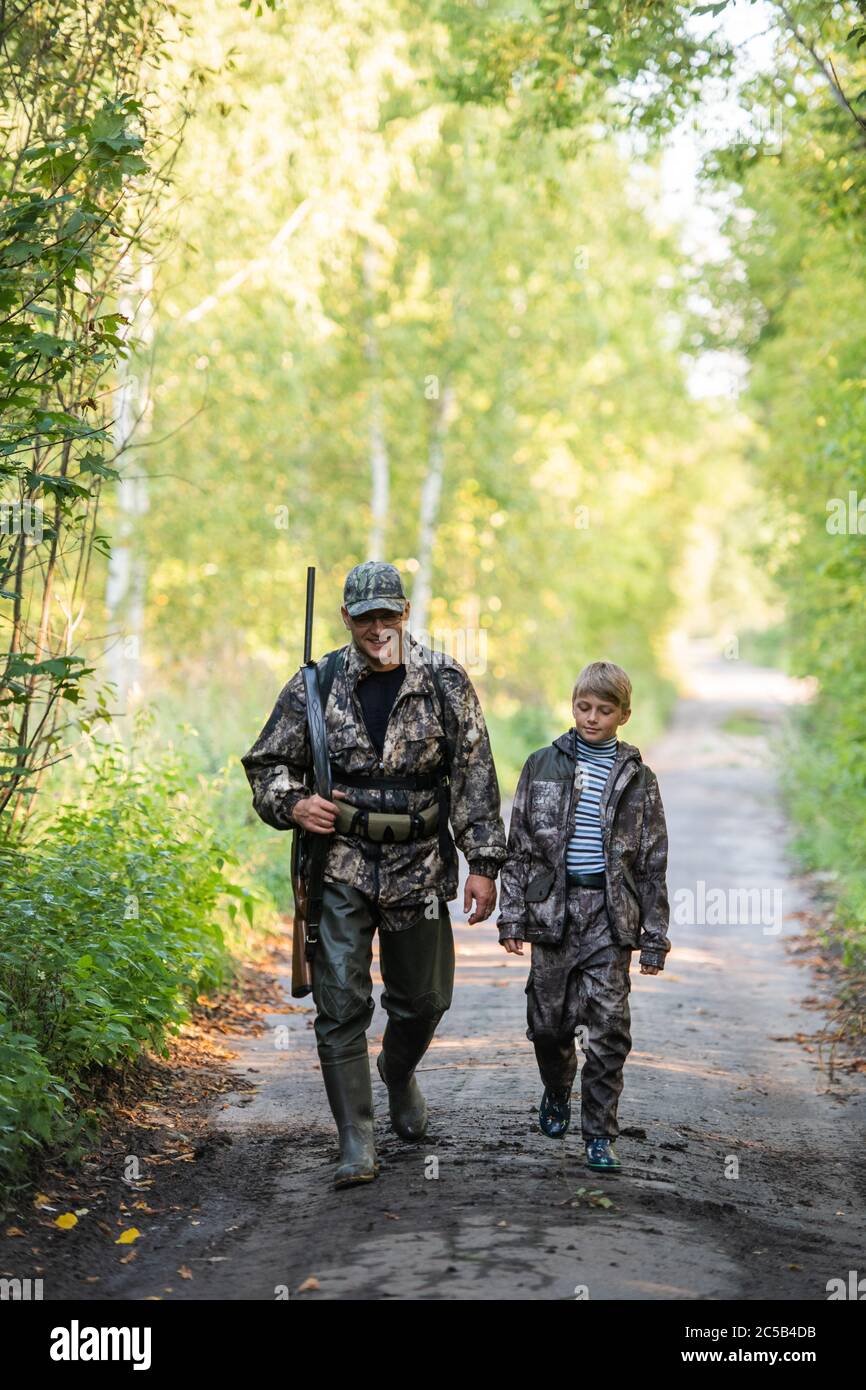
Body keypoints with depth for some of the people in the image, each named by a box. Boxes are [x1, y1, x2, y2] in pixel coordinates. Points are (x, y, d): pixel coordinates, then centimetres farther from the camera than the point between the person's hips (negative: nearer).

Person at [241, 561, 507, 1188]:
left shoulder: (445, 682, -1)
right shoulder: (317, 685, 0)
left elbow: (475, 777, 0)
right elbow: (267, 763, 10)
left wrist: (483, 863, -5)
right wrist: (292, 804, -11)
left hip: (419, 866, 1)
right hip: (341, 866, 0)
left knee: (423, 999, 12)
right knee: (341, 1003, -6)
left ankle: (398, 1073, 45)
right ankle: (356, 1141, 1)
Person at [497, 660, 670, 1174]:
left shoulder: (638, 779, 5)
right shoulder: (543, 765, 5)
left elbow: (653, 862, 6)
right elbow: (519, 846, 6)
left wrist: (655, 938, 3)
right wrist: (512, 917, 0)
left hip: (610, 912, -1)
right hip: (553, 905, 1)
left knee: (609, 1025, -6)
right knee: (549, 1017, 8)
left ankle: (600, 1135, 3)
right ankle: (557, 1093, 37)